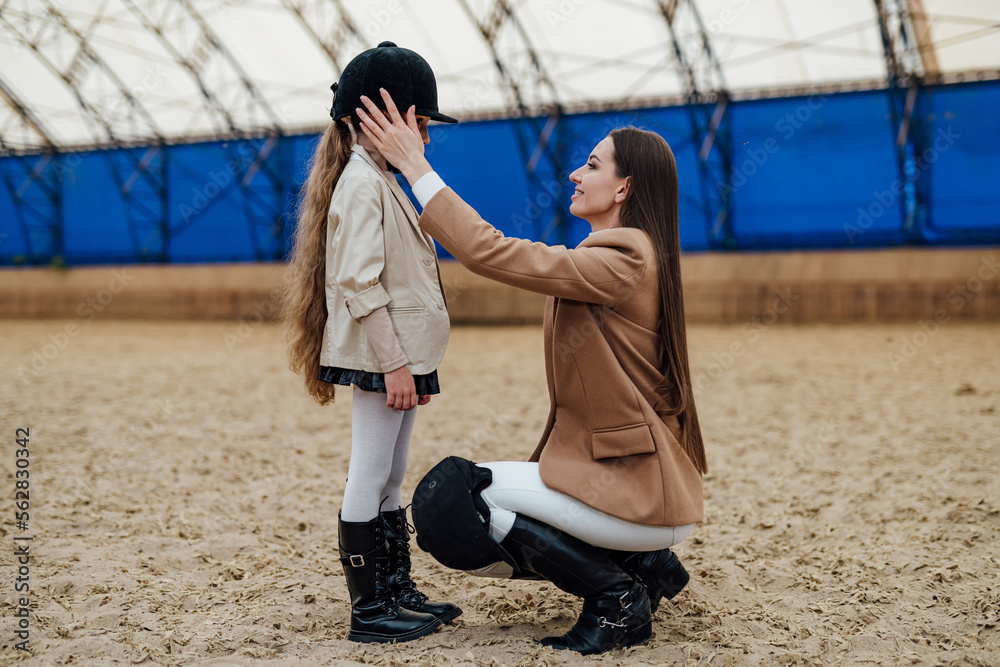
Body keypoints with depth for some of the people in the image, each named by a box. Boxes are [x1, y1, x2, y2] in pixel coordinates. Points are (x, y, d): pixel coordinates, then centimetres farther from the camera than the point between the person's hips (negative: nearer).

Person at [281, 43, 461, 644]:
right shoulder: (361, 182, -13)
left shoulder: (381, 179, 18)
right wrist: (394, 364, -23)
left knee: (391, 480, 15)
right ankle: (368, 611, 4)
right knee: (370, 480, -3)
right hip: (379, 359, -10)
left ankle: (398, 592, 24)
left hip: (399, 355, 10)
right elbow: (359, 284, -21)